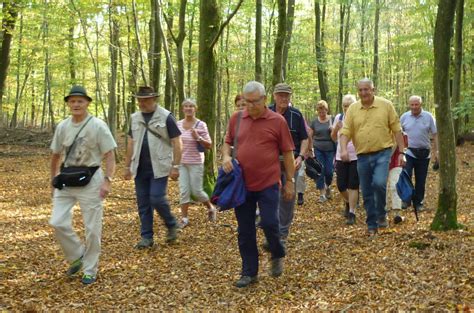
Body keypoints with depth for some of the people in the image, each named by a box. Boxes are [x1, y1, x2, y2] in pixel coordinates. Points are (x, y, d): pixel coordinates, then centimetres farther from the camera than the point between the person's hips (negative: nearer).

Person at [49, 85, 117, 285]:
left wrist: (107, 180, -20)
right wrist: (53, 180, 17)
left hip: (90, 180, -4)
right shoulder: (62, 127, 6)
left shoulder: (97, 126, -9)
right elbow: (55, 156, 16)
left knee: (92, 228, 1)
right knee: (58, 223, -4)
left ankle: (90, 270, 16)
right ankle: (77, 257, 20)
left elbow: (110, 155, -10)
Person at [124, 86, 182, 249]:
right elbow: (131, 144, 17)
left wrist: (175, 166, -12)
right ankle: (146, 237, 16)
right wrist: (127, 166, 15)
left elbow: (176, 143, -7)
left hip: (159, 168, -5)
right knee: (143, 204, 7)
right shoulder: (135, 118, 10)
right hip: (140, 168, 5)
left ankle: (172, 226, 13)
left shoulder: (166, 117, -6)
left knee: (157, 199, -12)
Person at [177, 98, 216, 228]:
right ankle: (184, 218, 11)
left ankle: (211, 208, 29)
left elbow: (209, 145, -9)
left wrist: (198, 137, -23)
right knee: (184, 191, 3)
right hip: (181, 162, 4)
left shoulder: (201, 125, -10)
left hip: (195, 163, -4)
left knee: (196, 191, 2)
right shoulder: (178, 124, 3)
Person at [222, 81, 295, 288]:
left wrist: (290, 181, 0)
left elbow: (287, 153, 1)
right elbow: (227, 142, 18)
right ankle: (249, 272, 21)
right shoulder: (236, 119, 5)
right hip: (242, 184, 3)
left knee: (269, 223, -7)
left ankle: (277, 256, 25)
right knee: (245, 231, 8)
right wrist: (226, 156, -4)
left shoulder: (277, 121, -3)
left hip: (268, 184, -3)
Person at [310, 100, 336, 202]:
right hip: (318, 150, 1)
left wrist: (332, 130, -19)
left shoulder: (332, 119, -1)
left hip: (330, 150, -1)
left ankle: (328, 186, 28)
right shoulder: (314, 122, 3)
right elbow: (311, 136, 10)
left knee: (329, 171, -2)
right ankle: (322, 193, 6)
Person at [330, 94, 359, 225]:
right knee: (341, 185, 6)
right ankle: (348, 202, 37)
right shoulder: (338, 117, 5)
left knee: (353, 186, -2)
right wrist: (336, 128, -9)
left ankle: (351, 213, 5)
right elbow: (334, 137, 11)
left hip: (356, 157, -3)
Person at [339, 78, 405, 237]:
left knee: (379, 183, -23)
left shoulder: (386, 105, -1)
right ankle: (372, 226, 20)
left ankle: (381, 214, 2)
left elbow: (397, 130, 2)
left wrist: (401, 152, -2)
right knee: (367, 193, 7)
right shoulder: (352, 109, 4)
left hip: (382, 153, -3)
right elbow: (345, 132, 0)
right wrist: (343, 149, -18)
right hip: (362, 156, 3)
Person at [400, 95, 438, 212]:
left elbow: (435, 135, 3)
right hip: (408, 152, 0)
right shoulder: (404, 117, 1)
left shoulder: (428, 117, -1)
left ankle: (418, 203, 18)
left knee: (421, 180, 7)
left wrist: (435, 151, -1)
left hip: (424, 153, 1)